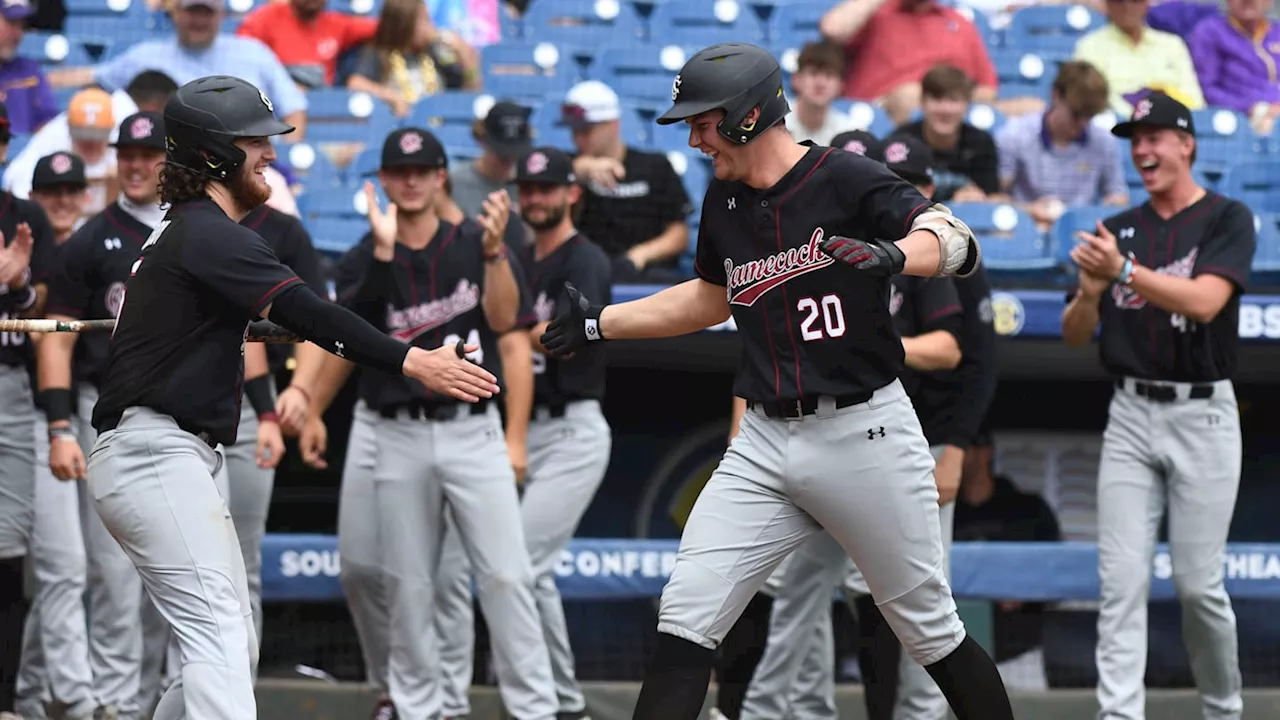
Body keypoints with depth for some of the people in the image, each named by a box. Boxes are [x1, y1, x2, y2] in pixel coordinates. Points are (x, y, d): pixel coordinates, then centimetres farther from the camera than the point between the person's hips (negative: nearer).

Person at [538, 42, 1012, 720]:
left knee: (931, 632, 3)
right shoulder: (724, 200, 10)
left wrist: (893, 254, -42)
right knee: (684, 616, -6)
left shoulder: (846, 179, -11)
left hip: (865, 433, -6)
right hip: (764, 442, 6)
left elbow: (957, 243, -22)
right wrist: (599, 322, 24)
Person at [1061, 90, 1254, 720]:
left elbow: (1204, 302, -19)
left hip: (1201, 415, -4)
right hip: (1130, 414, 4)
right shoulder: (1118, 230, 11)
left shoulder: (1227, 220, -2)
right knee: (1121, 581, -5)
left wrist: (1124, 272, -29)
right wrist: (1090, 291, -14)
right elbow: (1075, 335, 8)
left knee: (1198, 583, -2)